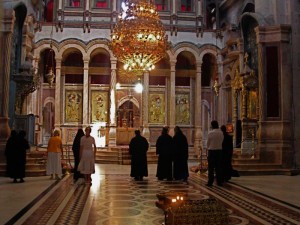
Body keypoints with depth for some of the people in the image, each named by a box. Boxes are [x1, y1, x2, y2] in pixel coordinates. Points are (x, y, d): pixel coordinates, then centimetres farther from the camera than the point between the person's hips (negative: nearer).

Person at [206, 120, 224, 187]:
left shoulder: (210, 133, -11)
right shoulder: (221, 133, 1)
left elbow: (208, 143, -4)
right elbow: (221, 142, 4)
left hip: (211, 151, -4)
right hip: (219, 150, 4)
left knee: (211, 167, 1)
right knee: (218, 167, 9)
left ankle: (210, 182, 1)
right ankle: (219, 182, 12)